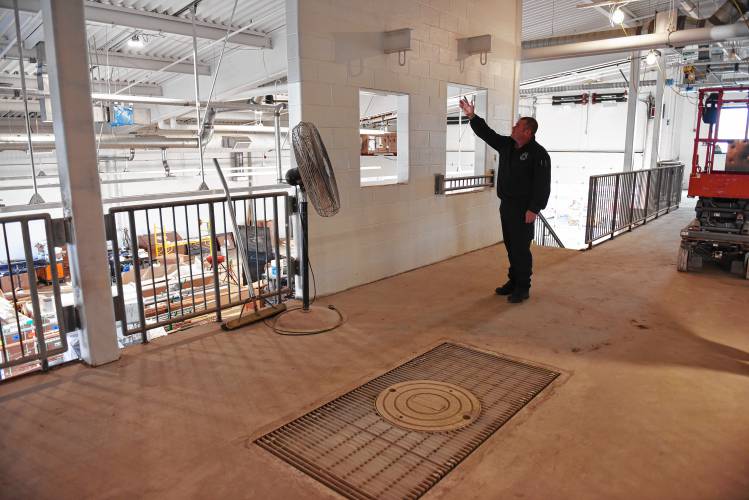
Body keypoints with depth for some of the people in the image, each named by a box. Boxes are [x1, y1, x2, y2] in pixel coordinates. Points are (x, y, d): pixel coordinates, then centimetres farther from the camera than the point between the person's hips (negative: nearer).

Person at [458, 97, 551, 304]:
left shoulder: (538, 153, -13)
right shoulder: (506, 144, 9)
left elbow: (543, 184, -17)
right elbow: (487, 133, 14)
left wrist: (534, 209, -21)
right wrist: (472, 116, 4)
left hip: (523, 208, -8)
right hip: (506, 205, 8)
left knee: (521, 248, -3)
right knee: (510, 246, 14)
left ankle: (523, 287, 7)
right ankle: (513, 281, 26)